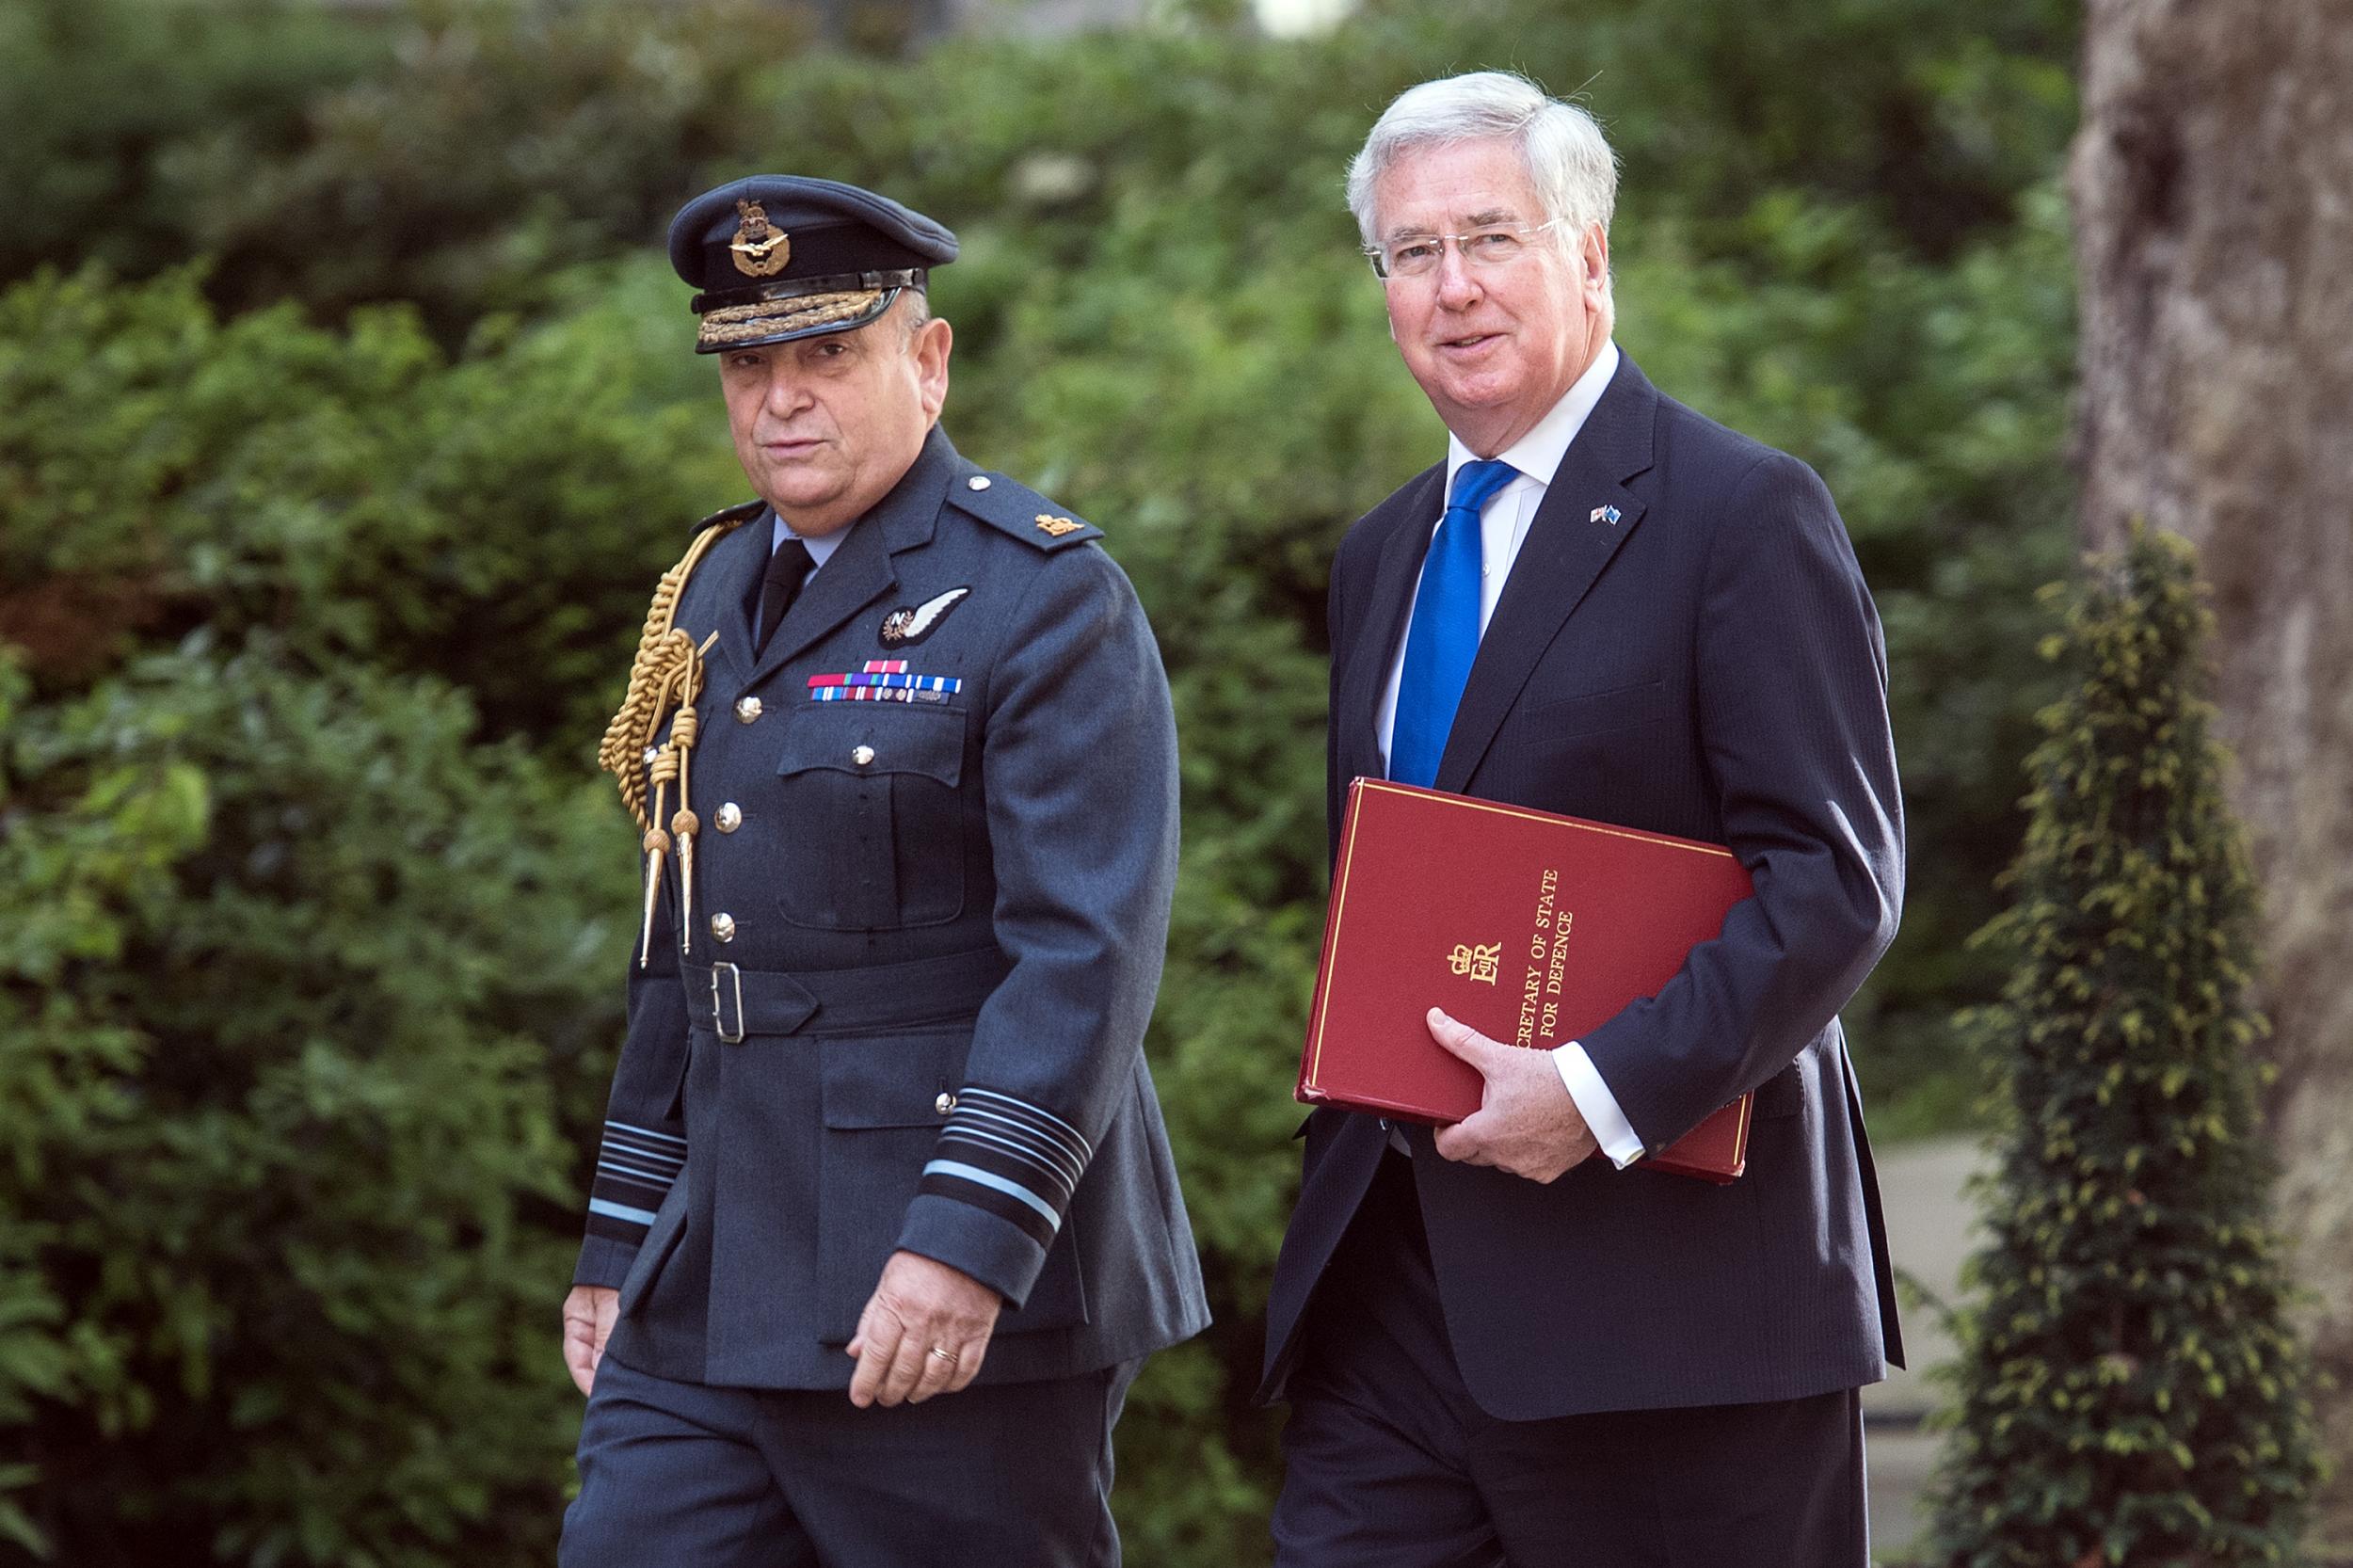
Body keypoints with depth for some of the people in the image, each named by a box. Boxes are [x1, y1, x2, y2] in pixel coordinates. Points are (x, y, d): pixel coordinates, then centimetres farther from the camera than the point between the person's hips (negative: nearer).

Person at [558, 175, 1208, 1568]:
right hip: (709, 1298, 7)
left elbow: (1086, 953, -18)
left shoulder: (1045, 599, -8)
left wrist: (969, 1241, -25)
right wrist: (620, 1238, 19)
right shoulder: (719, 595, 16)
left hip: (971, 1297, -7)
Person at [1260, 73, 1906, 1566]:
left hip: (1666, 1260, -7)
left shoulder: (1743, 514, -7)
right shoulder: (1383, 555, 18)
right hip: (1395, 1268, 7)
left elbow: (1836, 878, -13)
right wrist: (1345, 1083, 7)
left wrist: (1604, 1091, -21)